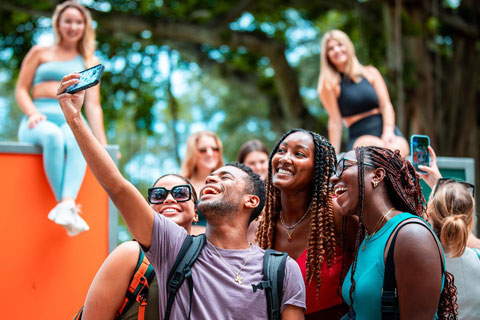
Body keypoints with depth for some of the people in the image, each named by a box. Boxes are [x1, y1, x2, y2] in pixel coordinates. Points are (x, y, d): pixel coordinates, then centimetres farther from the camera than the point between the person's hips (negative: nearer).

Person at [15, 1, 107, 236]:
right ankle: (64, 205, -43)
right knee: (53, 136, -39)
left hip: (70, 121, 1)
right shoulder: (40, 53, 21)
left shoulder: (89, 63, 24)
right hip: (39, 121, -1)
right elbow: (21, 90, 15)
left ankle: (66, 205, -54)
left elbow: (92, 105, 15)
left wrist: (103, 145, 3)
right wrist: (33, 113, -8)